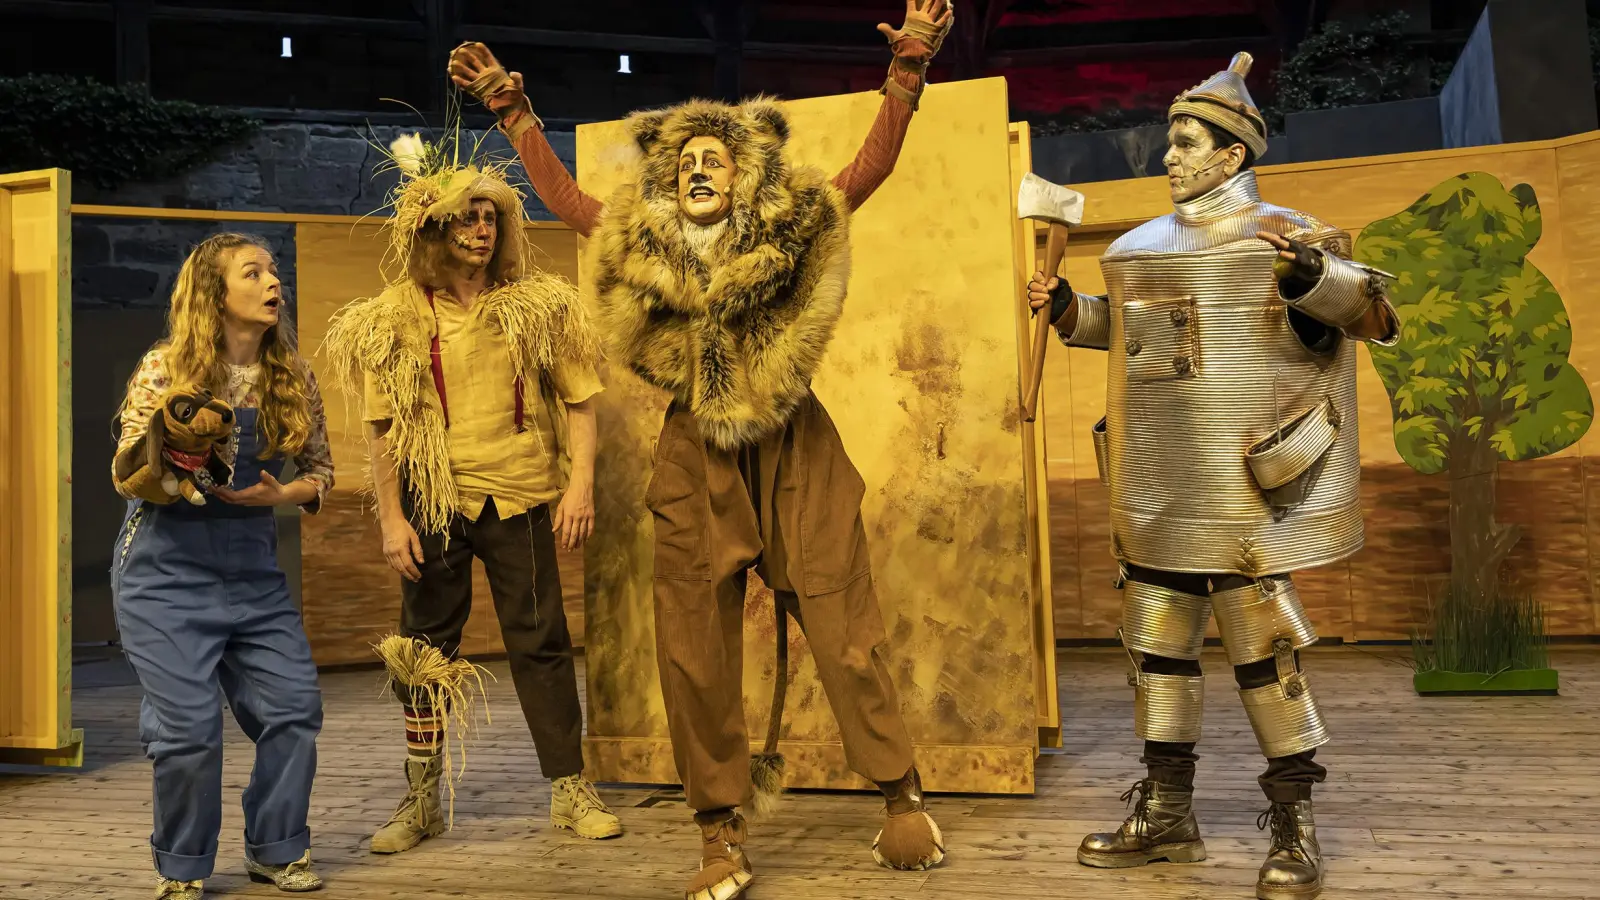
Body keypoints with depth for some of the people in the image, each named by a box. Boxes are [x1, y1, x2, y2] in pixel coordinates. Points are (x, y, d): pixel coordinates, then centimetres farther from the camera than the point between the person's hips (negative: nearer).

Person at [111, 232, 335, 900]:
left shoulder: (293, 379, 2)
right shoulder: (166, 369, -7)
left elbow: (320, 471, 10)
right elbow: (126, 480, -5)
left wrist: (281, 494, -10)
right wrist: (159, 436, -26)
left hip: (253, 570, 4)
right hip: (167, 573, -4)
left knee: (294, 705, 0)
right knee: (189, 723, -5)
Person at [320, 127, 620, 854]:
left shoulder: (536, 306, 0)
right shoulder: (396, 318, 1)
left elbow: (578, 400, 1)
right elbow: (384, 427, 1)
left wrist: (581, 485, -9)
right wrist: (391, 519, -3)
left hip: (519, 495, 0)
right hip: (433, 502, 1)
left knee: (540, 641, 4)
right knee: (425, 647, 9)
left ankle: (570, 792, 16)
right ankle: (421, 800, 23)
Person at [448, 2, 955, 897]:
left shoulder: (795, 242, -4)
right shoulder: (644, 251, 2)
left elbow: (874, 164, -2)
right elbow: (564, 195, 13)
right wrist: (513, 110, 12)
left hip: (797, 457, -2)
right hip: (696, 464, 2)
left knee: (848, 637, 2)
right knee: (695, 655, 4)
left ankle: (903, 797, 20)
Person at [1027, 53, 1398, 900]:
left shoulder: (1283, 236, -6)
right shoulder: (1140, 247, 12)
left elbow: (1377, 316, -16)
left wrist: (1315, 273, -33)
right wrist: (1066, 309, 12)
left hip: (1239, 496, -6)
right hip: (1154, 497, 7)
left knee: (1264, 651, 0)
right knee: (1157, 646, 11)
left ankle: (1295, 829, 16)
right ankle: (1167, 815, 25)